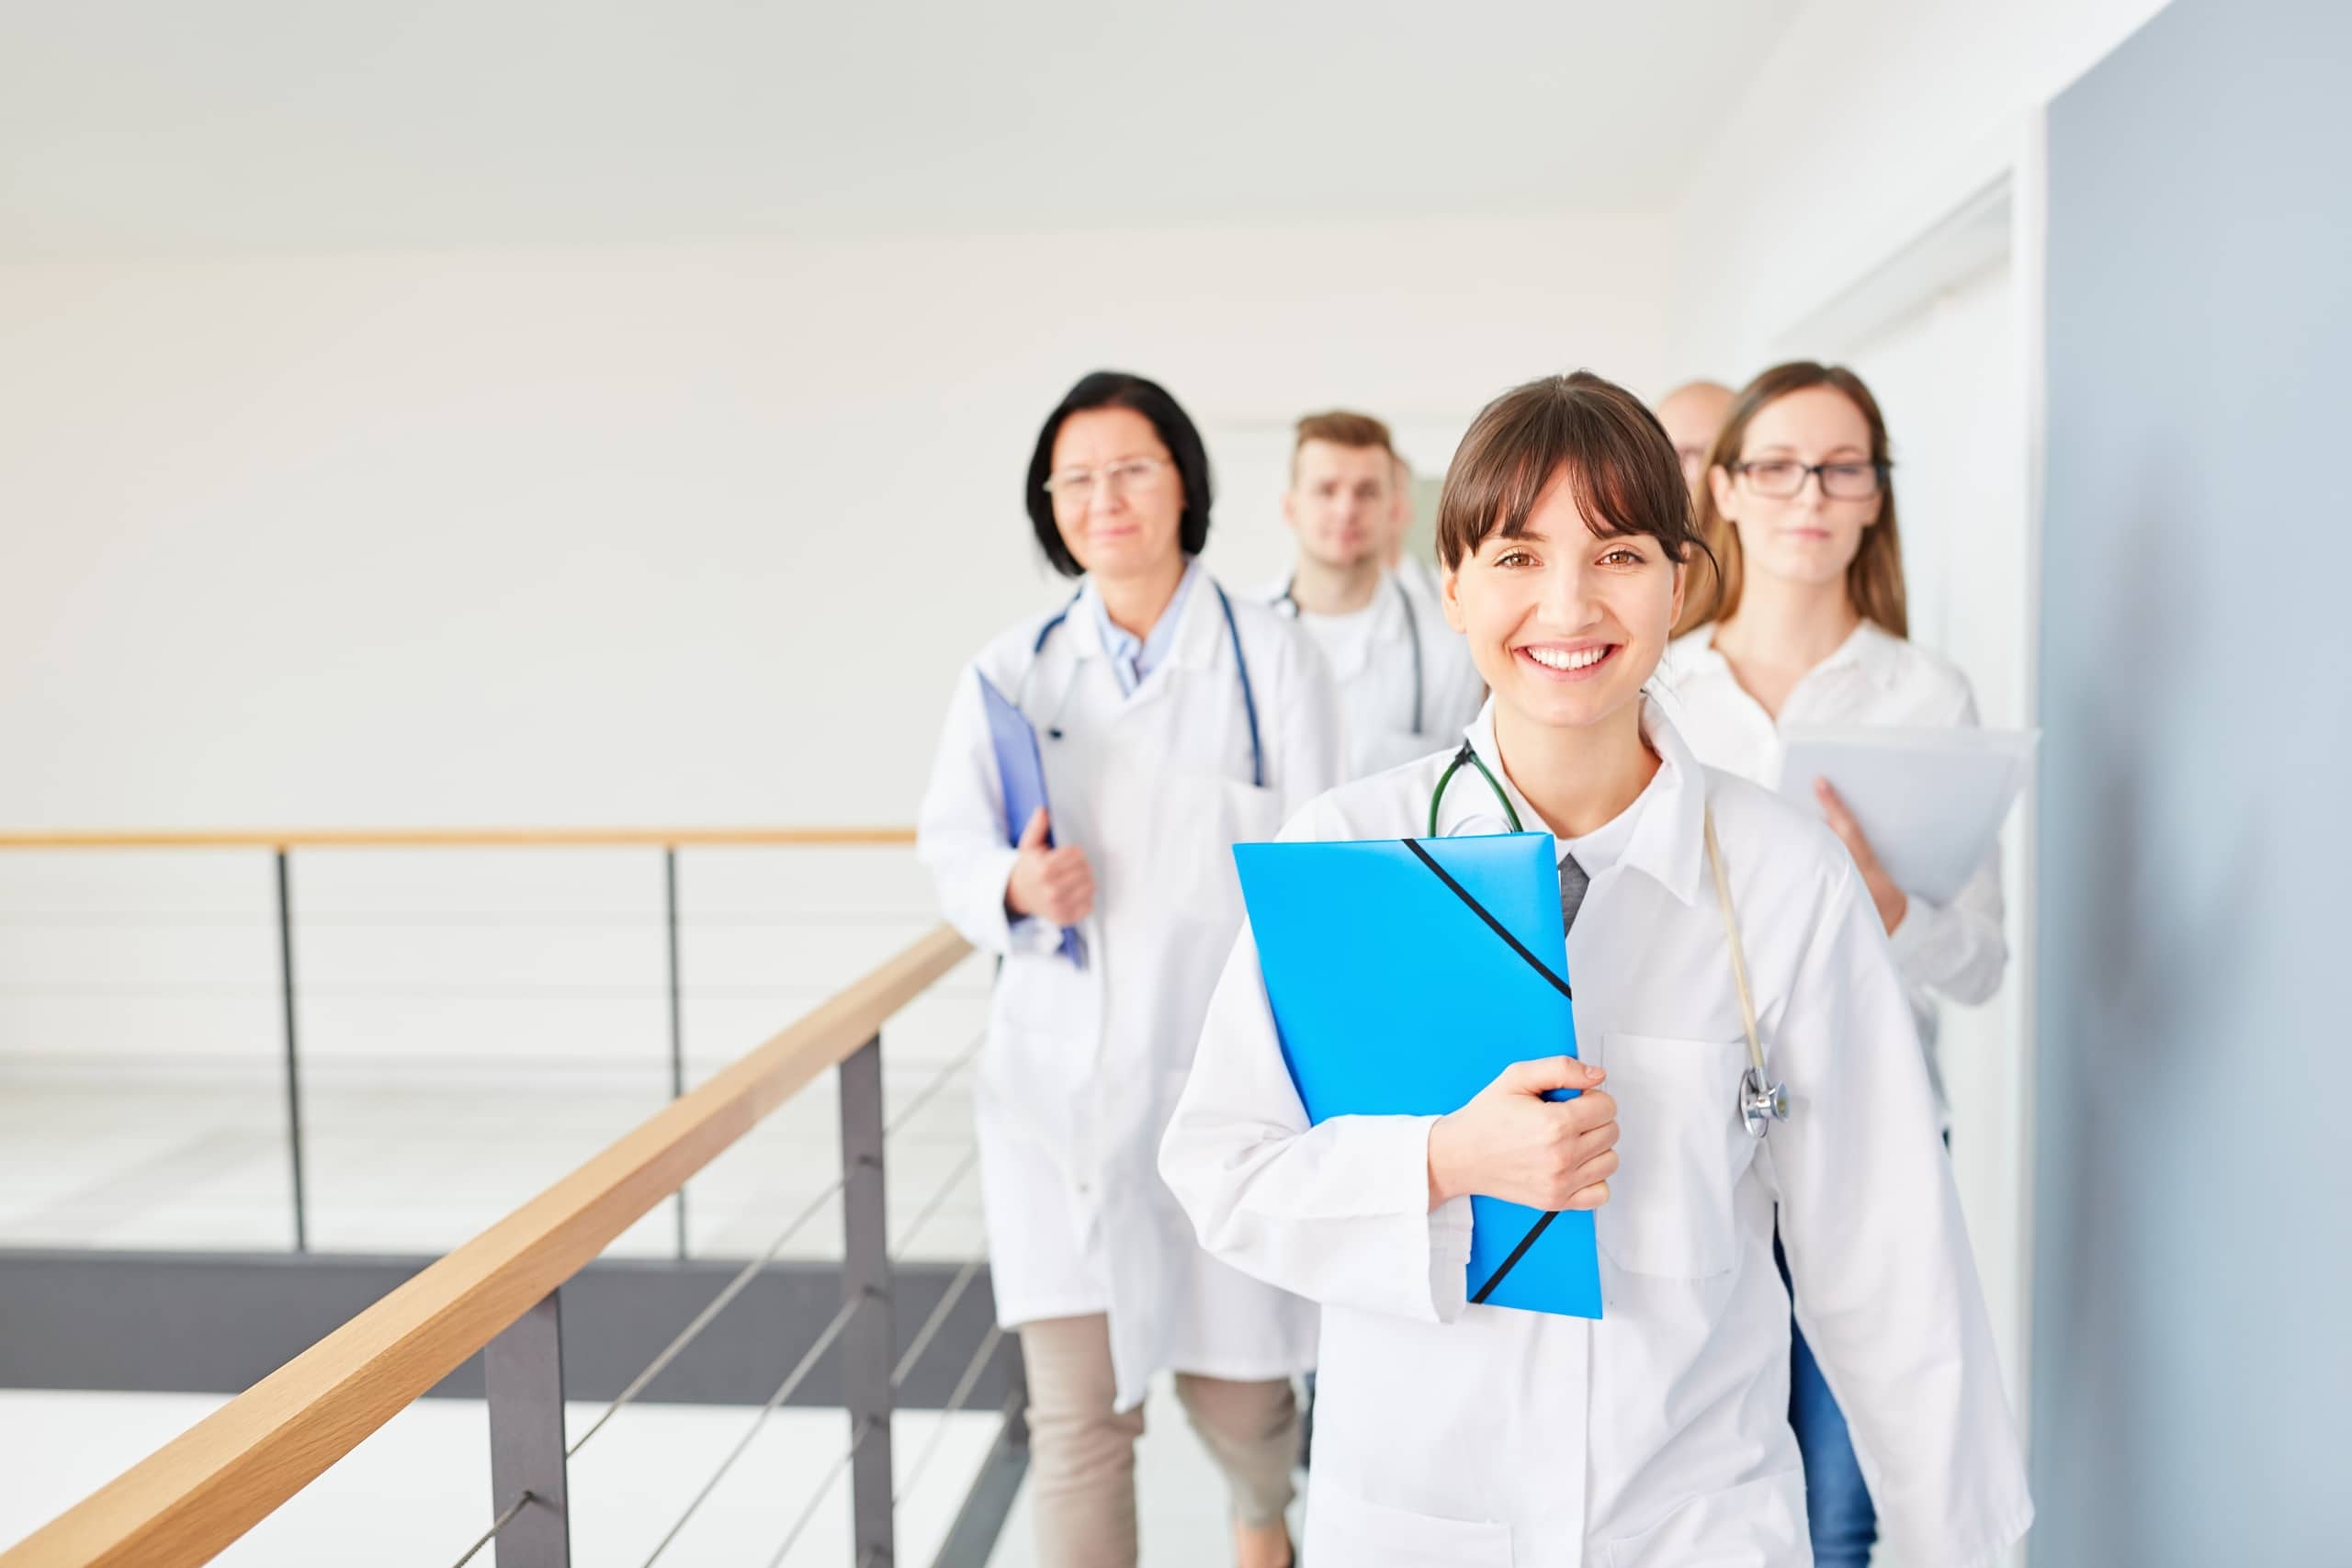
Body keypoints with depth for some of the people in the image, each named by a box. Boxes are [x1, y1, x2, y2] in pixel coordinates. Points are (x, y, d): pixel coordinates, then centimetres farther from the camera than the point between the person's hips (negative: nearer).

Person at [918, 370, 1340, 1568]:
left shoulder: (1270, 658, -4)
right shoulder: (1013, 669, 2)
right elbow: (948, 843, 8)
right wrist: (1014, 886, -15)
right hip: (1060, 1078, 1)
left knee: (1232, 1391, 15)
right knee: (1078, 1418, 1)